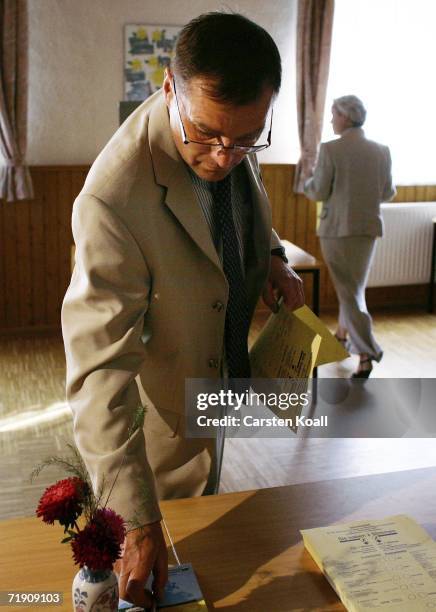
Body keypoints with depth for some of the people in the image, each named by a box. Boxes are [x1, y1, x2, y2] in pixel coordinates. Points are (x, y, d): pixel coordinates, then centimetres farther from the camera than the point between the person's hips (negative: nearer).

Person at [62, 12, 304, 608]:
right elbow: (98, 368, -37)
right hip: (170, 401, -7)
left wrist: (271, 256, -9)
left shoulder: (236, 136, -14)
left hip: (226, 366, 7)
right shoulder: (113, 200, -38)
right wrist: (137, 523, -37)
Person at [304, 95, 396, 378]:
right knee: (354, 283, 23)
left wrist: (309, 182, 12)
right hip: (369, 227, 5)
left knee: (349, 289, 2)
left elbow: (319, 192, -10)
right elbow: (387, 194, 5)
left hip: (337, 227, -5)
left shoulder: (330, 149, -13)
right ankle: (344, 334, 39)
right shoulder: (381, 151, 1)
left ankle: (367, 353, -5)